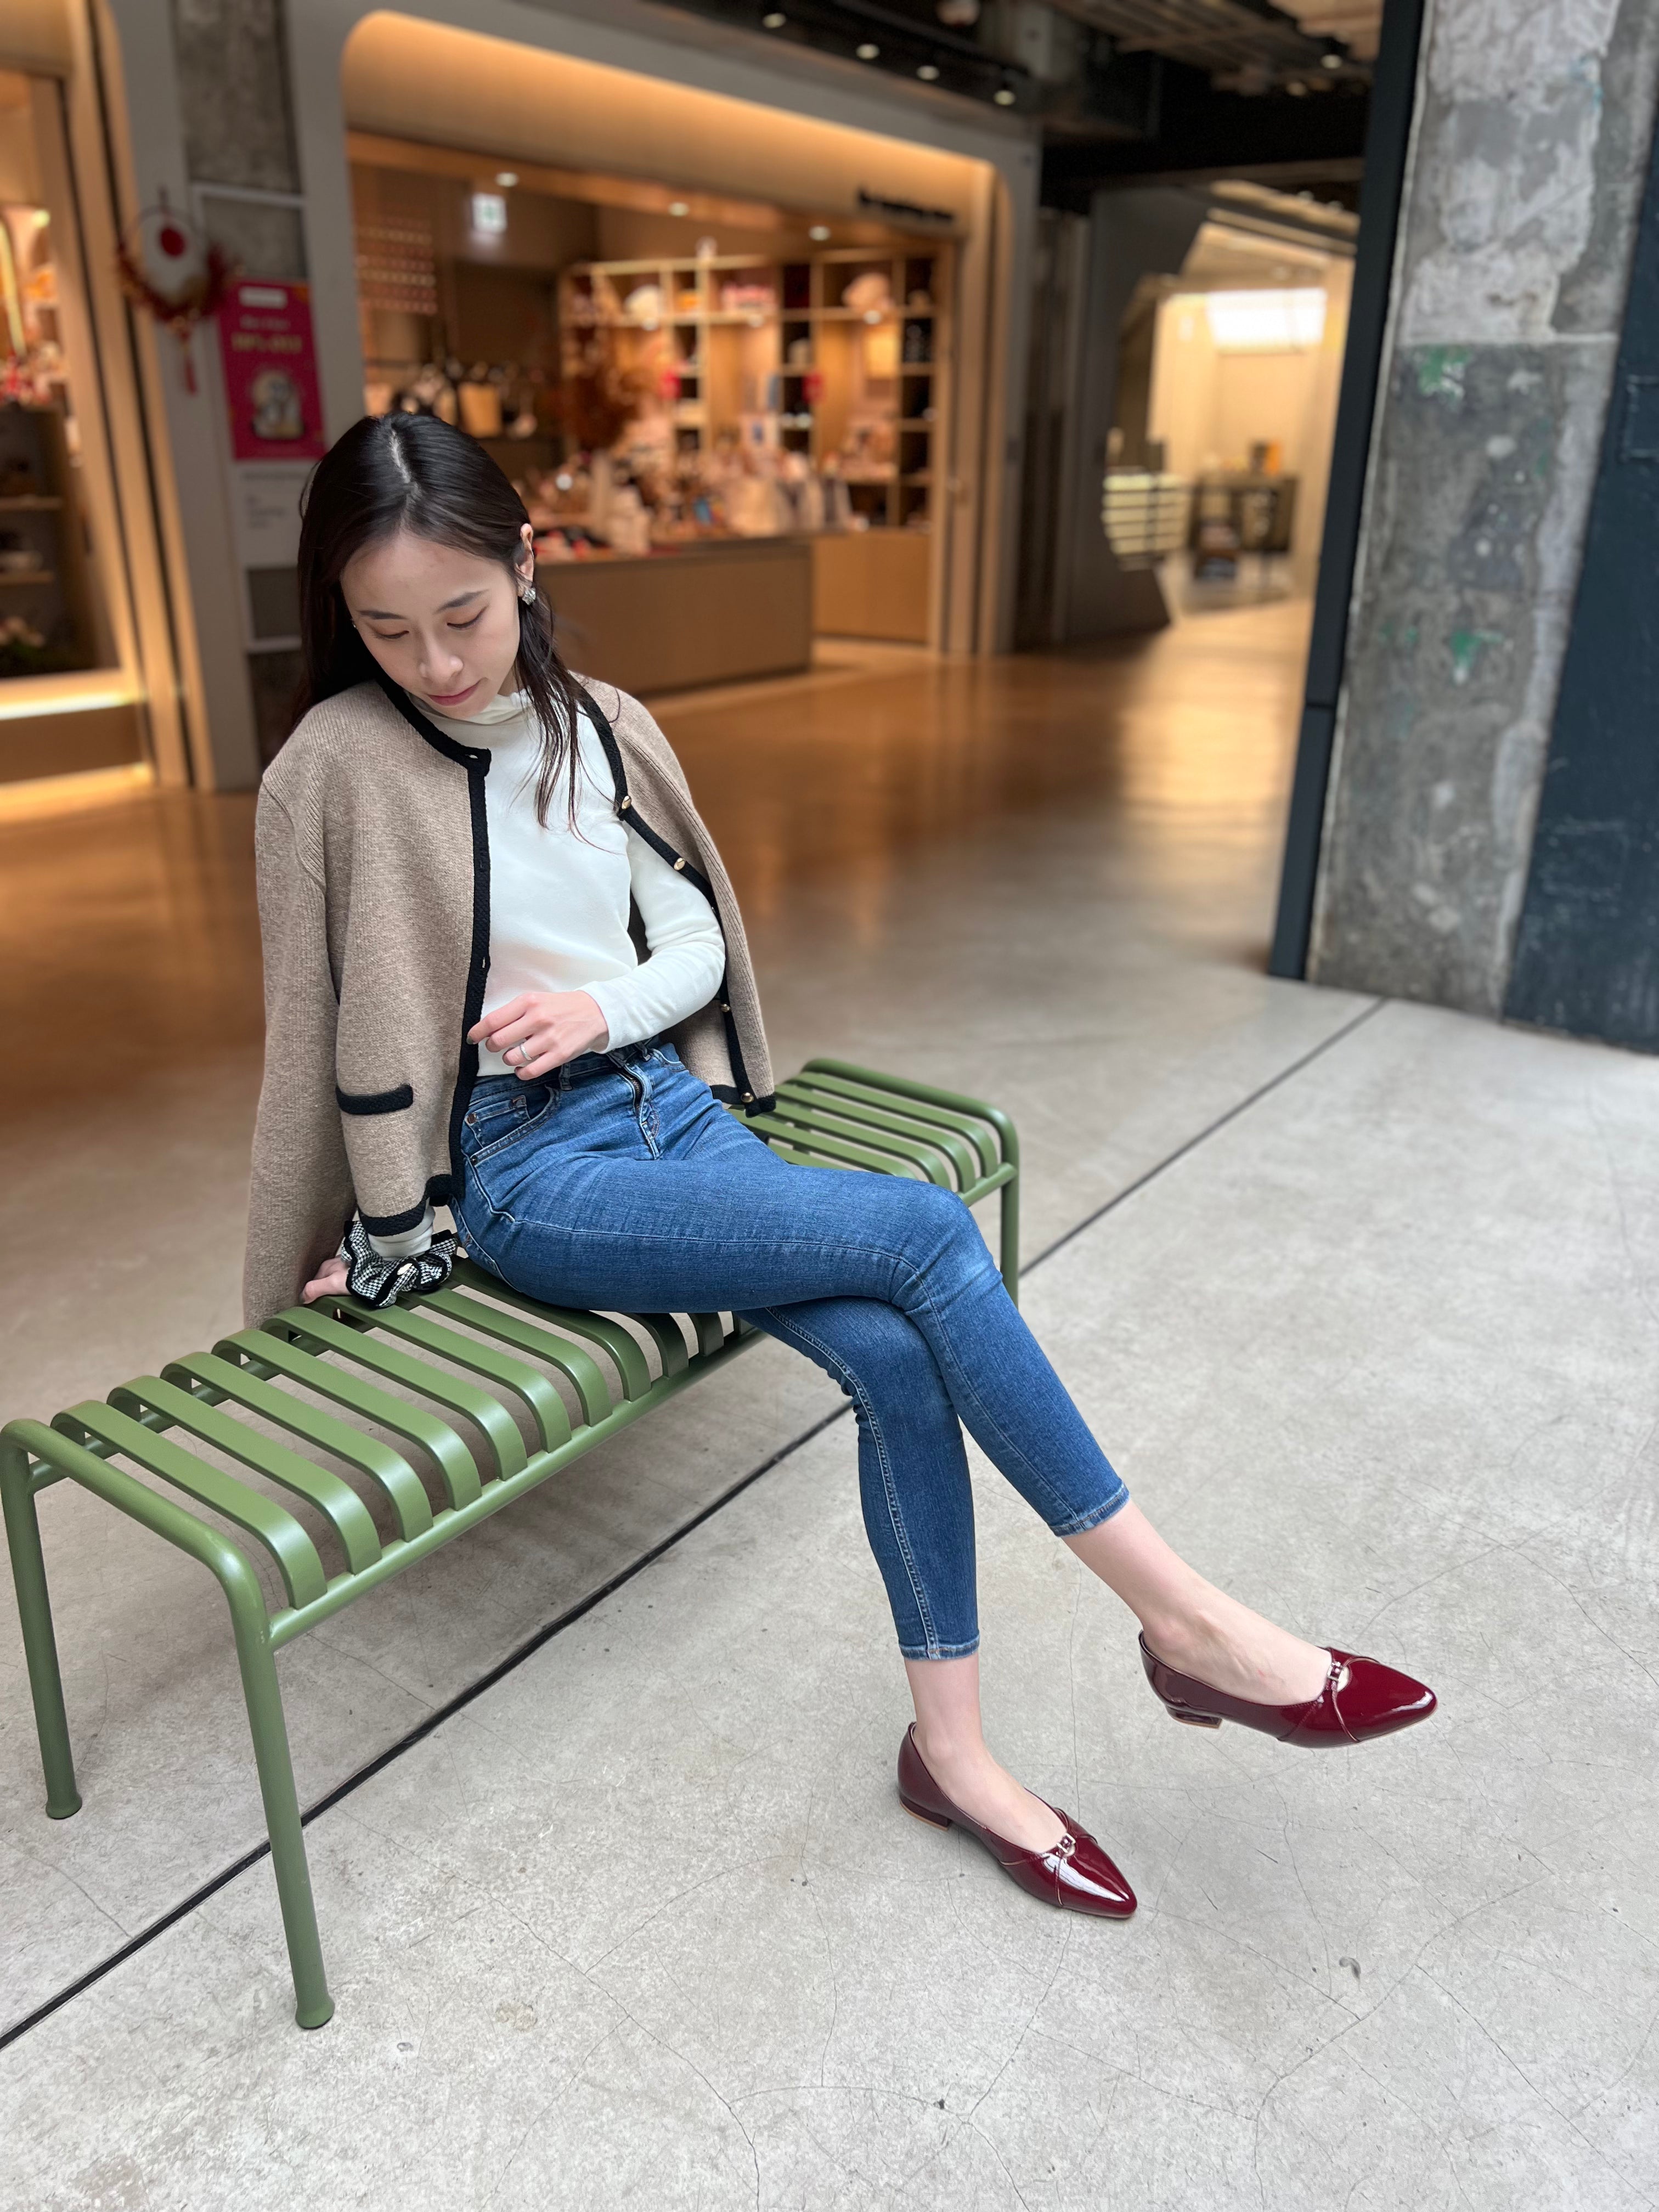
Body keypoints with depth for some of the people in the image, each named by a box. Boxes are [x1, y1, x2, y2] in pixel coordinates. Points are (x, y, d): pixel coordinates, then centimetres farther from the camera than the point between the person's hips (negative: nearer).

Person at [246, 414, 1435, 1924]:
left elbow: (695, 944, 12)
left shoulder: (604, 731, 6)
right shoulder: (337, 773, -9)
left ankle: (952, 1749, 1)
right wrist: (377, 1244, 5)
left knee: (897, 1355, -20)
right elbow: (322, 1035, -2)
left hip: (671, 1102, 5)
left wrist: (602, 1008, -9)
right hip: (528, 1170, -5)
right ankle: (1183, 1620, -9)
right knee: (927, 1235, -23)